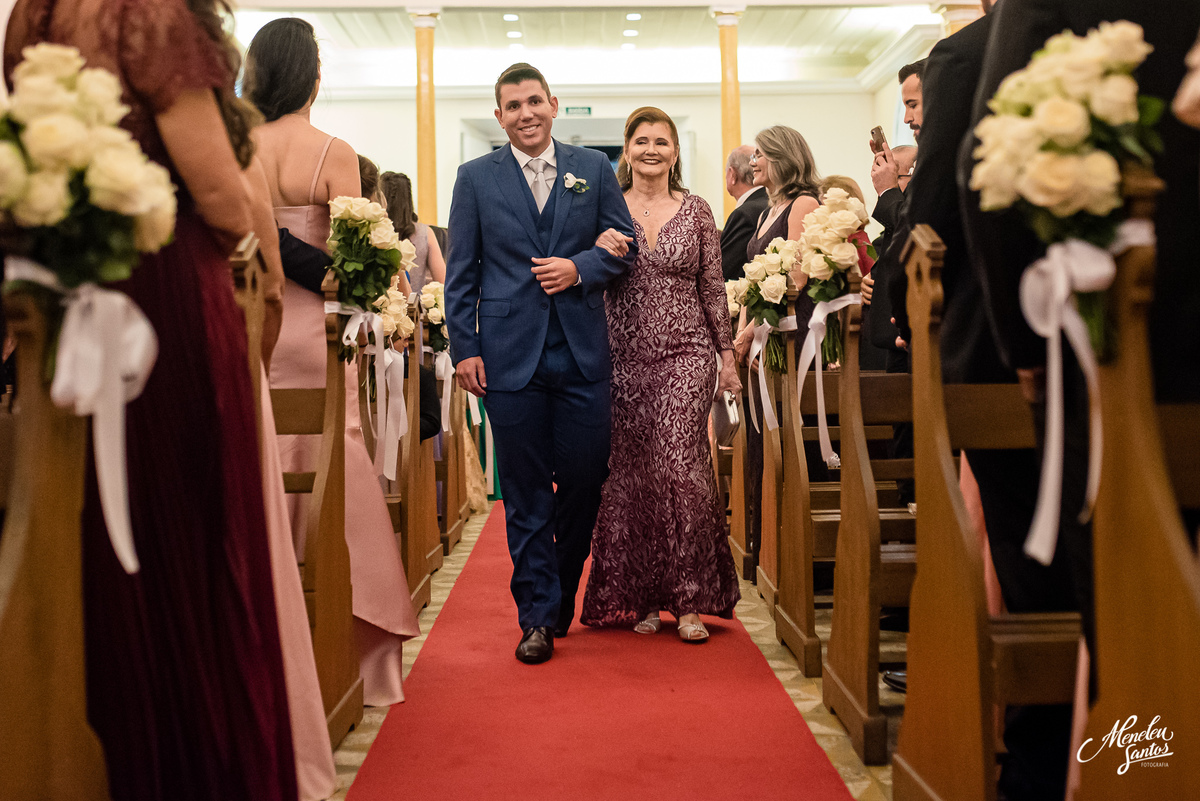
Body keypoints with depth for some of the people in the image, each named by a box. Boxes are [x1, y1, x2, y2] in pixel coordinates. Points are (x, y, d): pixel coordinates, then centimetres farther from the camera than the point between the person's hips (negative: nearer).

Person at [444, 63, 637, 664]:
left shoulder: (594, 169, 10)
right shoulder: (476, 178, 7)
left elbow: (625, 246, 10)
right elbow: (461, 272, 5)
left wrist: (579, 267, -9)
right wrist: (464, 347, -3)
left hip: (583, 354, 1)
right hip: (510, 356, -1)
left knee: (584, 482, 4)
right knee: (526, 495, 3)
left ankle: (560, 599, 26)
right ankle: (537, 616, 12)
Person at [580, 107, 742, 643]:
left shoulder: (697, 211, 7)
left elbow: (713, 289, 9)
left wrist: (727, 355, 6)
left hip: (686, 352, -1)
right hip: (624, 356, 1)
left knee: (679, 466, -13)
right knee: (631, 473, 3)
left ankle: (691, 600, -3)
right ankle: (641, 598, 16)